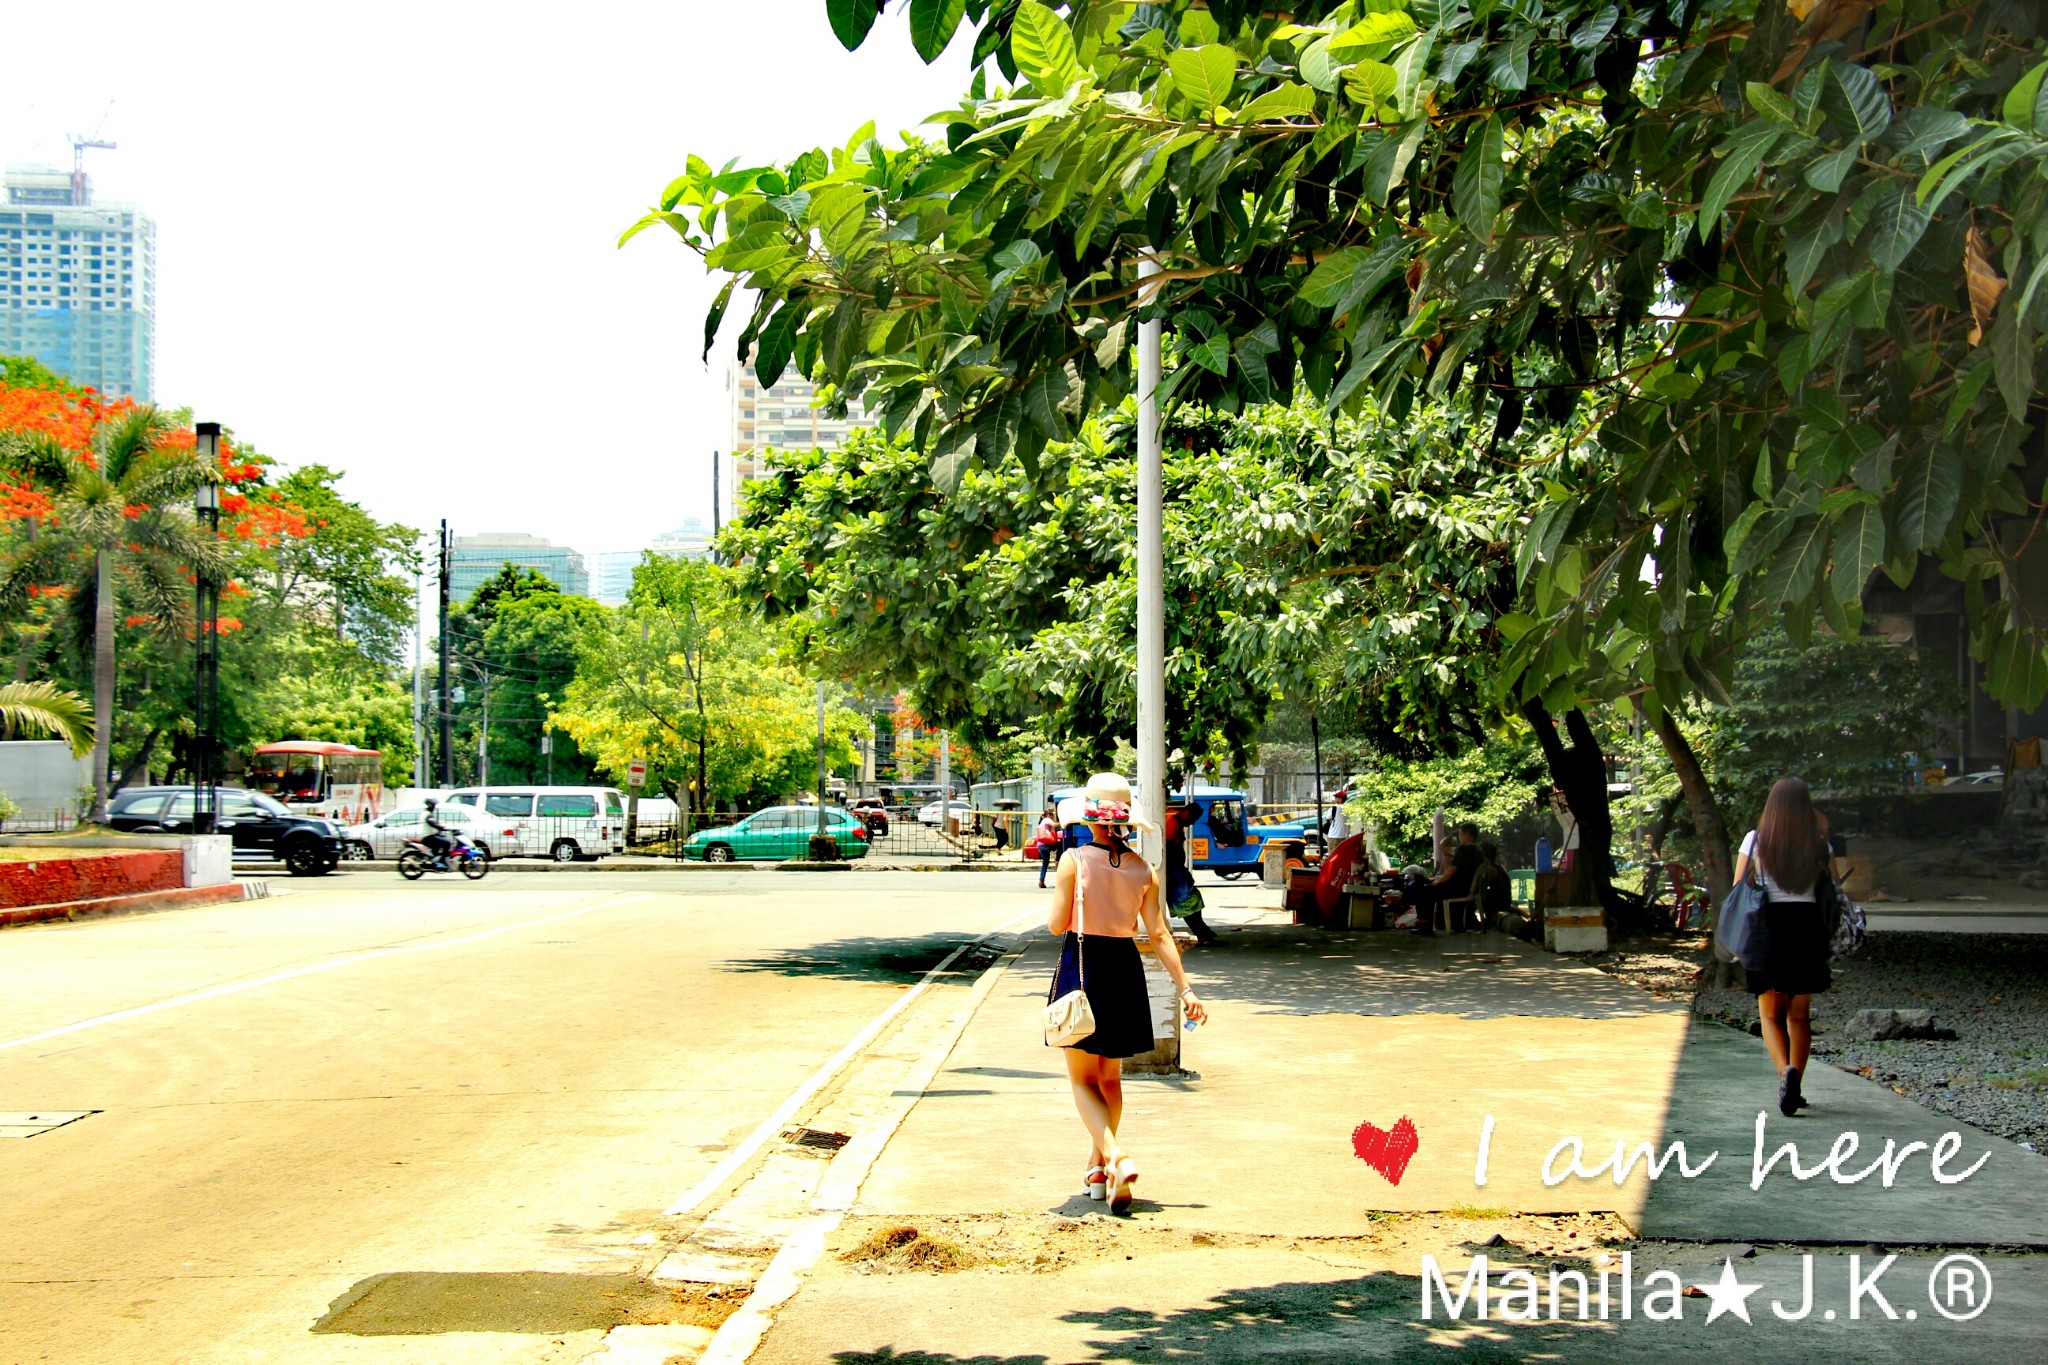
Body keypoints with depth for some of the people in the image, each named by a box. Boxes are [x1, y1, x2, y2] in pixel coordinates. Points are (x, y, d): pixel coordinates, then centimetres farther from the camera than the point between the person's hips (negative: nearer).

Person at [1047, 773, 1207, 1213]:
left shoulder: (1074, 861, -11)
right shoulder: (1143, 870, 0)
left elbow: (1057, 924, -10)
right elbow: (1159, 934, -4)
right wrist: (1185, 987, -2)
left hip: (1081, 967, -4)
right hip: (1125, 968, 4)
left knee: (1083, 1079, 3)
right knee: (1110, 1077, 19)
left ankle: (1116, 1158, -19)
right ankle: (1097, 1169, 26)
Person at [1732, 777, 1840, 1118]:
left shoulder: (1755, 840, -2)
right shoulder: (1819, 843, 1)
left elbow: (1737, 890, -1)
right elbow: (1834, 891, 2)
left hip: (1768, 927, -1)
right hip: (1807, 926, 1)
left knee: (1770, 1014, 6)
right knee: (1799, 1015, 13)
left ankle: (1785, 1072, -20)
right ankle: (1793, 1087, 9)